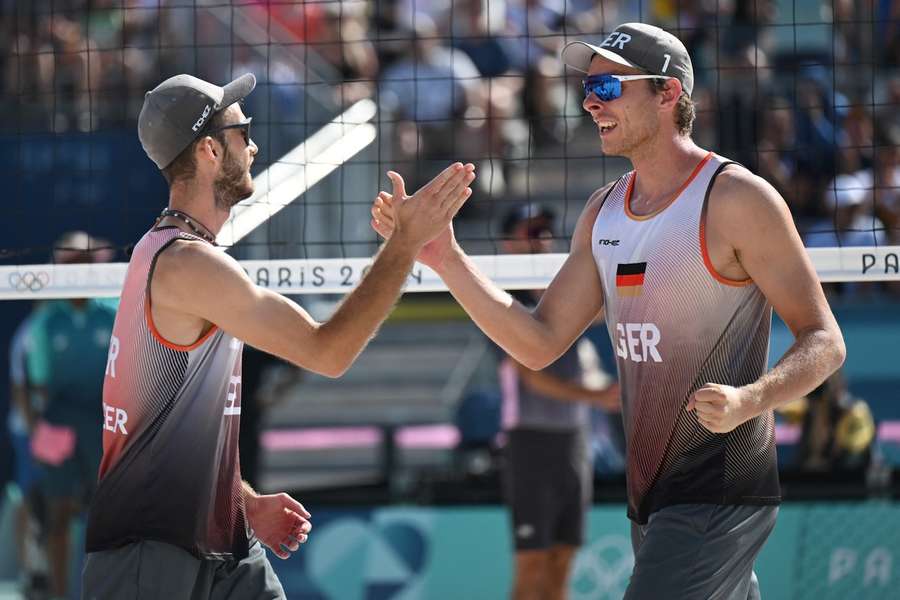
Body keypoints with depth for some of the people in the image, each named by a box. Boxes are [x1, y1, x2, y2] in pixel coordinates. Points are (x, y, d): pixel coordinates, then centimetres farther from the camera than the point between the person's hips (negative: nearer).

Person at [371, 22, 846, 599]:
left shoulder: (736, 199, -11)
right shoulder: (604, 212, 12)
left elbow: (824, 343, -11)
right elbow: (540, 343, 10)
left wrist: (748, 401, -31)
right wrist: (446, 259, -1)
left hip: (720, 498, -8)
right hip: (652, 499, 8)